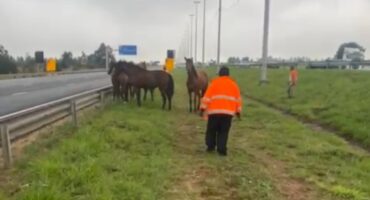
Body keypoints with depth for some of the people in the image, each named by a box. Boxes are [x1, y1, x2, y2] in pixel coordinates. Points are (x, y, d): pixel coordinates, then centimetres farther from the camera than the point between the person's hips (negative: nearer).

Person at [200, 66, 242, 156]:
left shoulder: (214, 82, 5)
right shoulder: (233, 84, 13)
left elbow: (207, 96, -2)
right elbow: (238, 98, 14)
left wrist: (203, 108, -1)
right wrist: (238, 111, 19)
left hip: (214, 111, -1)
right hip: (228, 112, 2)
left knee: (211, 129, 15)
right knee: (223, 131, 8)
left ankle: (210, 146, 19)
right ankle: (222, 149, 2)